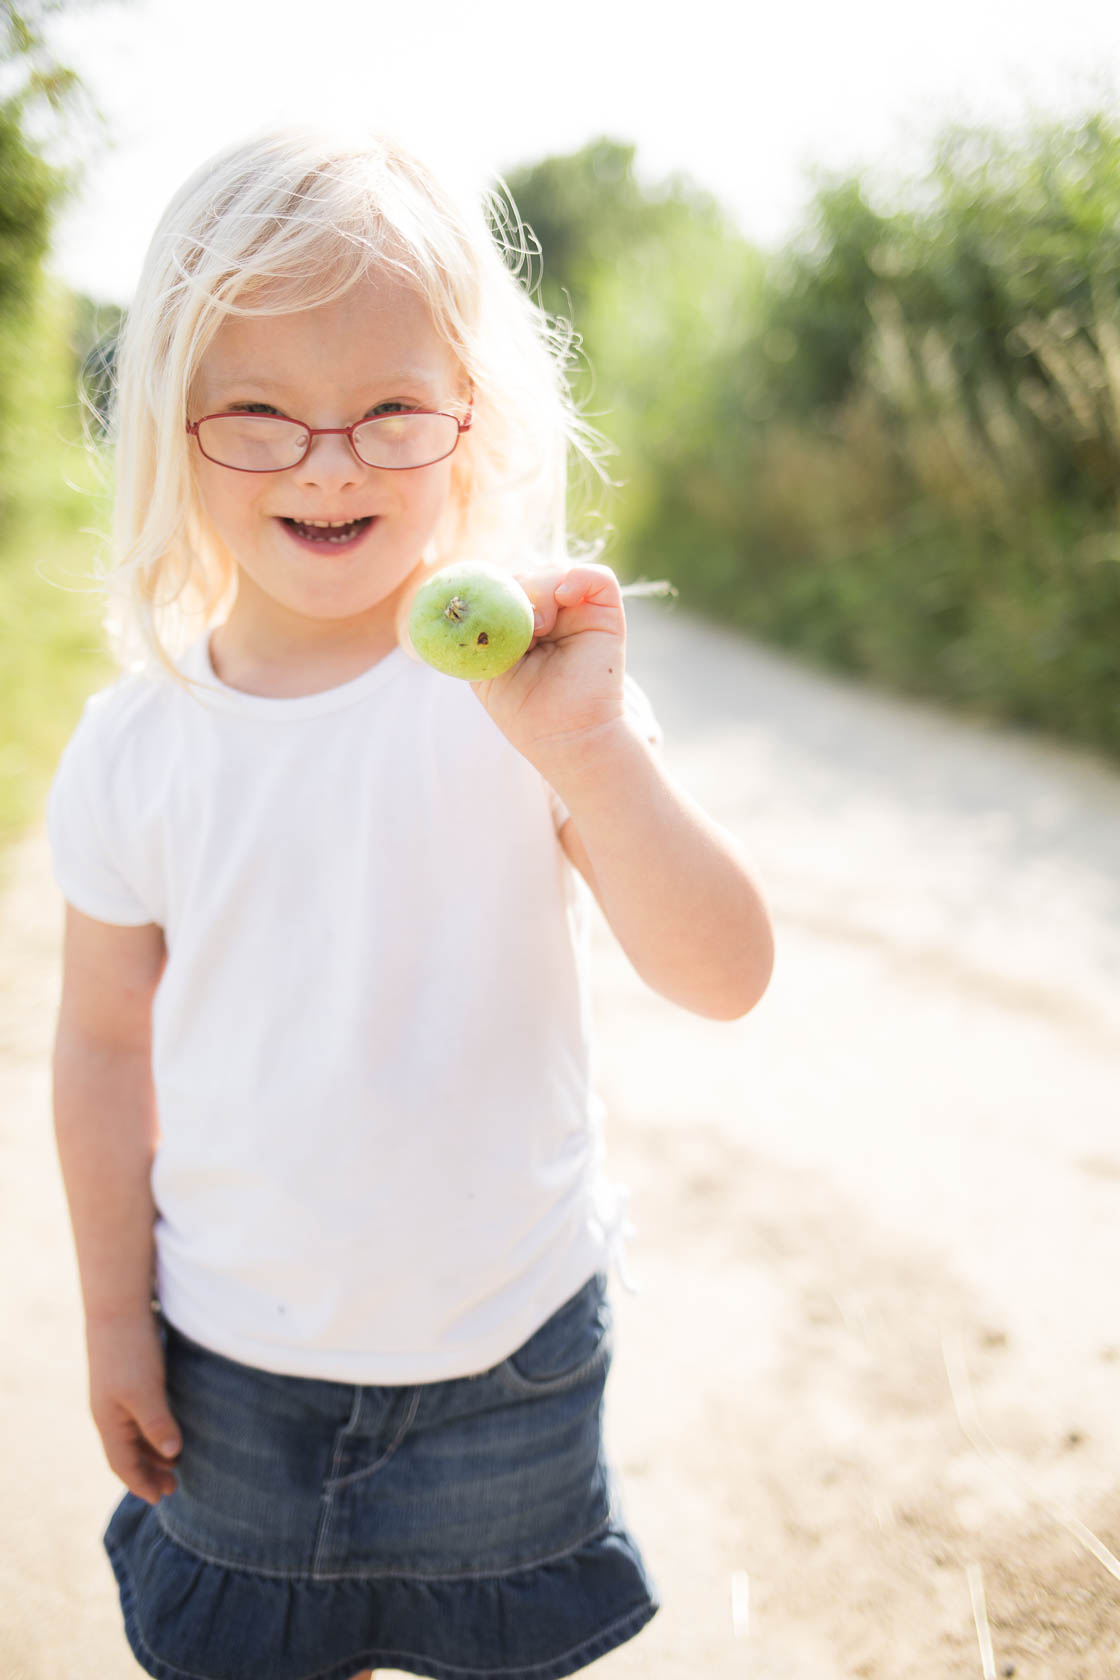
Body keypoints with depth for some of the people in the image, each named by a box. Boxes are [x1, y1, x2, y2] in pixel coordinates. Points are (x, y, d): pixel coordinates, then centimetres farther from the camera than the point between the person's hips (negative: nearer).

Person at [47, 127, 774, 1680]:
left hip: (509, 1340, -1)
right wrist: (116, 1316, 5)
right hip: (232, 1353, 2)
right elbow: (106, 1044, -1)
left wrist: (587, 747, -37)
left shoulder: (529, 685, -16)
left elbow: (724, 979, -22)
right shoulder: (134, 747, -10)